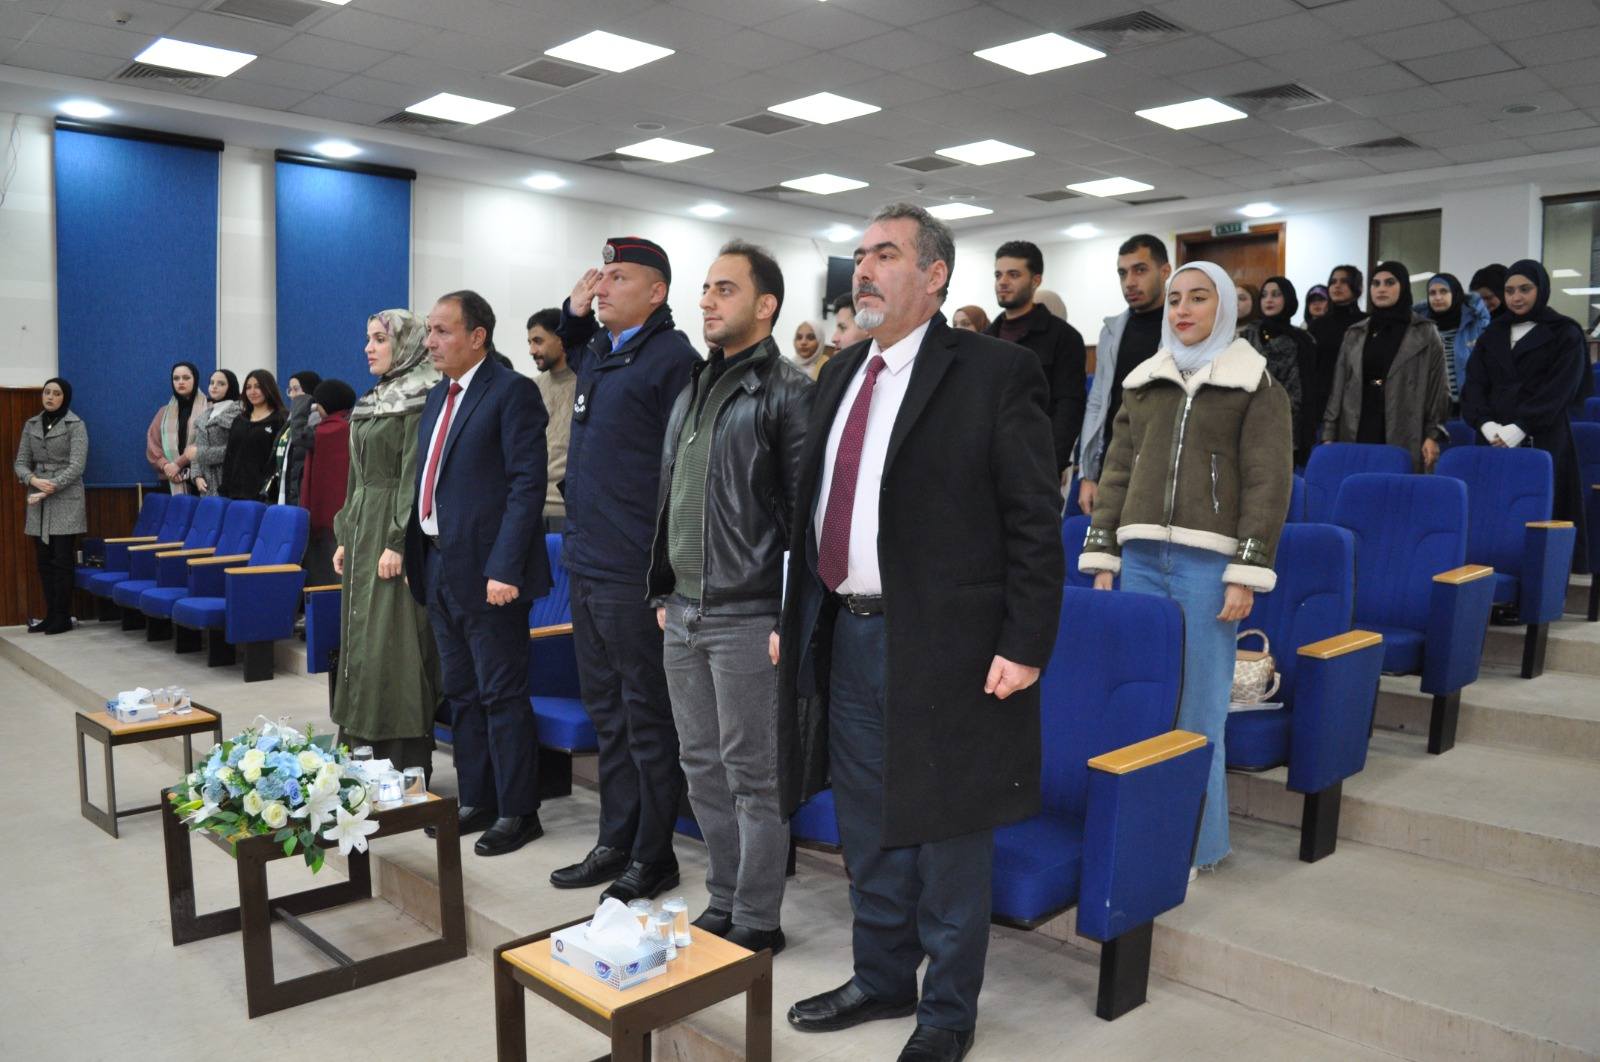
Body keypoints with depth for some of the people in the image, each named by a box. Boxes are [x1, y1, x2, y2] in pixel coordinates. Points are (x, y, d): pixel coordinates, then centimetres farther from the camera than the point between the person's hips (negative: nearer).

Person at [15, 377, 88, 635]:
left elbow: (76, 466, -11)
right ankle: (50, 616, 12)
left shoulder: (76, 425, -3)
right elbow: (20, 462, 9)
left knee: (61, 561, -4)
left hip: (66, 501, -5)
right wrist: (33, 480, -12)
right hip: (37, 502, 5)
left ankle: (63, 618, 1)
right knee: (44, 561, 6)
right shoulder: (31, 425, 12)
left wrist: (51, 487, -19)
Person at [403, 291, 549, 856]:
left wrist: (504, 570, -22)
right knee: (461, 694, 15)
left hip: (485, 571, -9)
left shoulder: (512, 391, -11)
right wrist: (414, 553, 12)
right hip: (439, 567, 9)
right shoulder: (438, 396, 16)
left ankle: (517, 811, 12)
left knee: (502, 695, 0)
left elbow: (527, 485, -17)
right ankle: (476, 801, 27)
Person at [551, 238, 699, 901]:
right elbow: (571, 348, 40)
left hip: (635, 577, -8)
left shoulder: (671, 357, -10)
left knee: (647, 720, 3)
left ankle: (653, 858, 16)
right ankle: (616, 842, 29)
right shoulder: (596, 353, 14)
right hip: (586, 568, 8)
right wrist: (575, 311, 16)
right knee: (607, 714, 16)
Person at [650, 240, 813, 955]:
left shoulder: (787, 391, -8)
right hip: (683, 614, 8)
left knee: (752, 775, 3)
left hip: (746, 617, -7)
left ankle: (757, 923, 17)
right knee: (703, 767, 15)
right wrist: (663, 591, 17)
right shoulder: (693, 390, 15)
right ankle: (723, 904, 30)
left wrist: (791, 619, -16)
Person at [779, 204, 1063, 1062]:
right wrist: (794, 617, 14)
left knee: (947, 832, 8)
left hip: (943, 645, -6)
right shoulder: (840, 375, 12)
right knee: (867, 829, 18)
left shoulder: (996, 372, -9)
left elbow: (1036, 521, -12)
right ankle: (880, 979, 38)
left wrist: (1024, 645, -16)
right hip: (846, 635, 7)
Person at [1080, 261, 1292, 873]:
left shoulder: (1256, 386, 3)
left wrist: (1247, 574, -11)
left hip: (1207, 562, -4)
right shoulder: (1144, 382, 16)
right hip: (1141, 558, 4)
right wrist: (1102, 560, 8)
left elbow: (1268, 484, -4)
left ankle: (1198, 841, 13)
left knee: (1198, 705, -1)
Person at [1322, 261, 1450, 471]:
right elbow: (1338, 388, 12)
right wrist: (1329, 435, 6)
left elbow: (1438, 389, 2)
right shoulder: (1354, 334, 13)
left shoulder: (1425, 333, 5)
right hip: (1357, 435, 3)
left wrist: (1433, 435, -7)